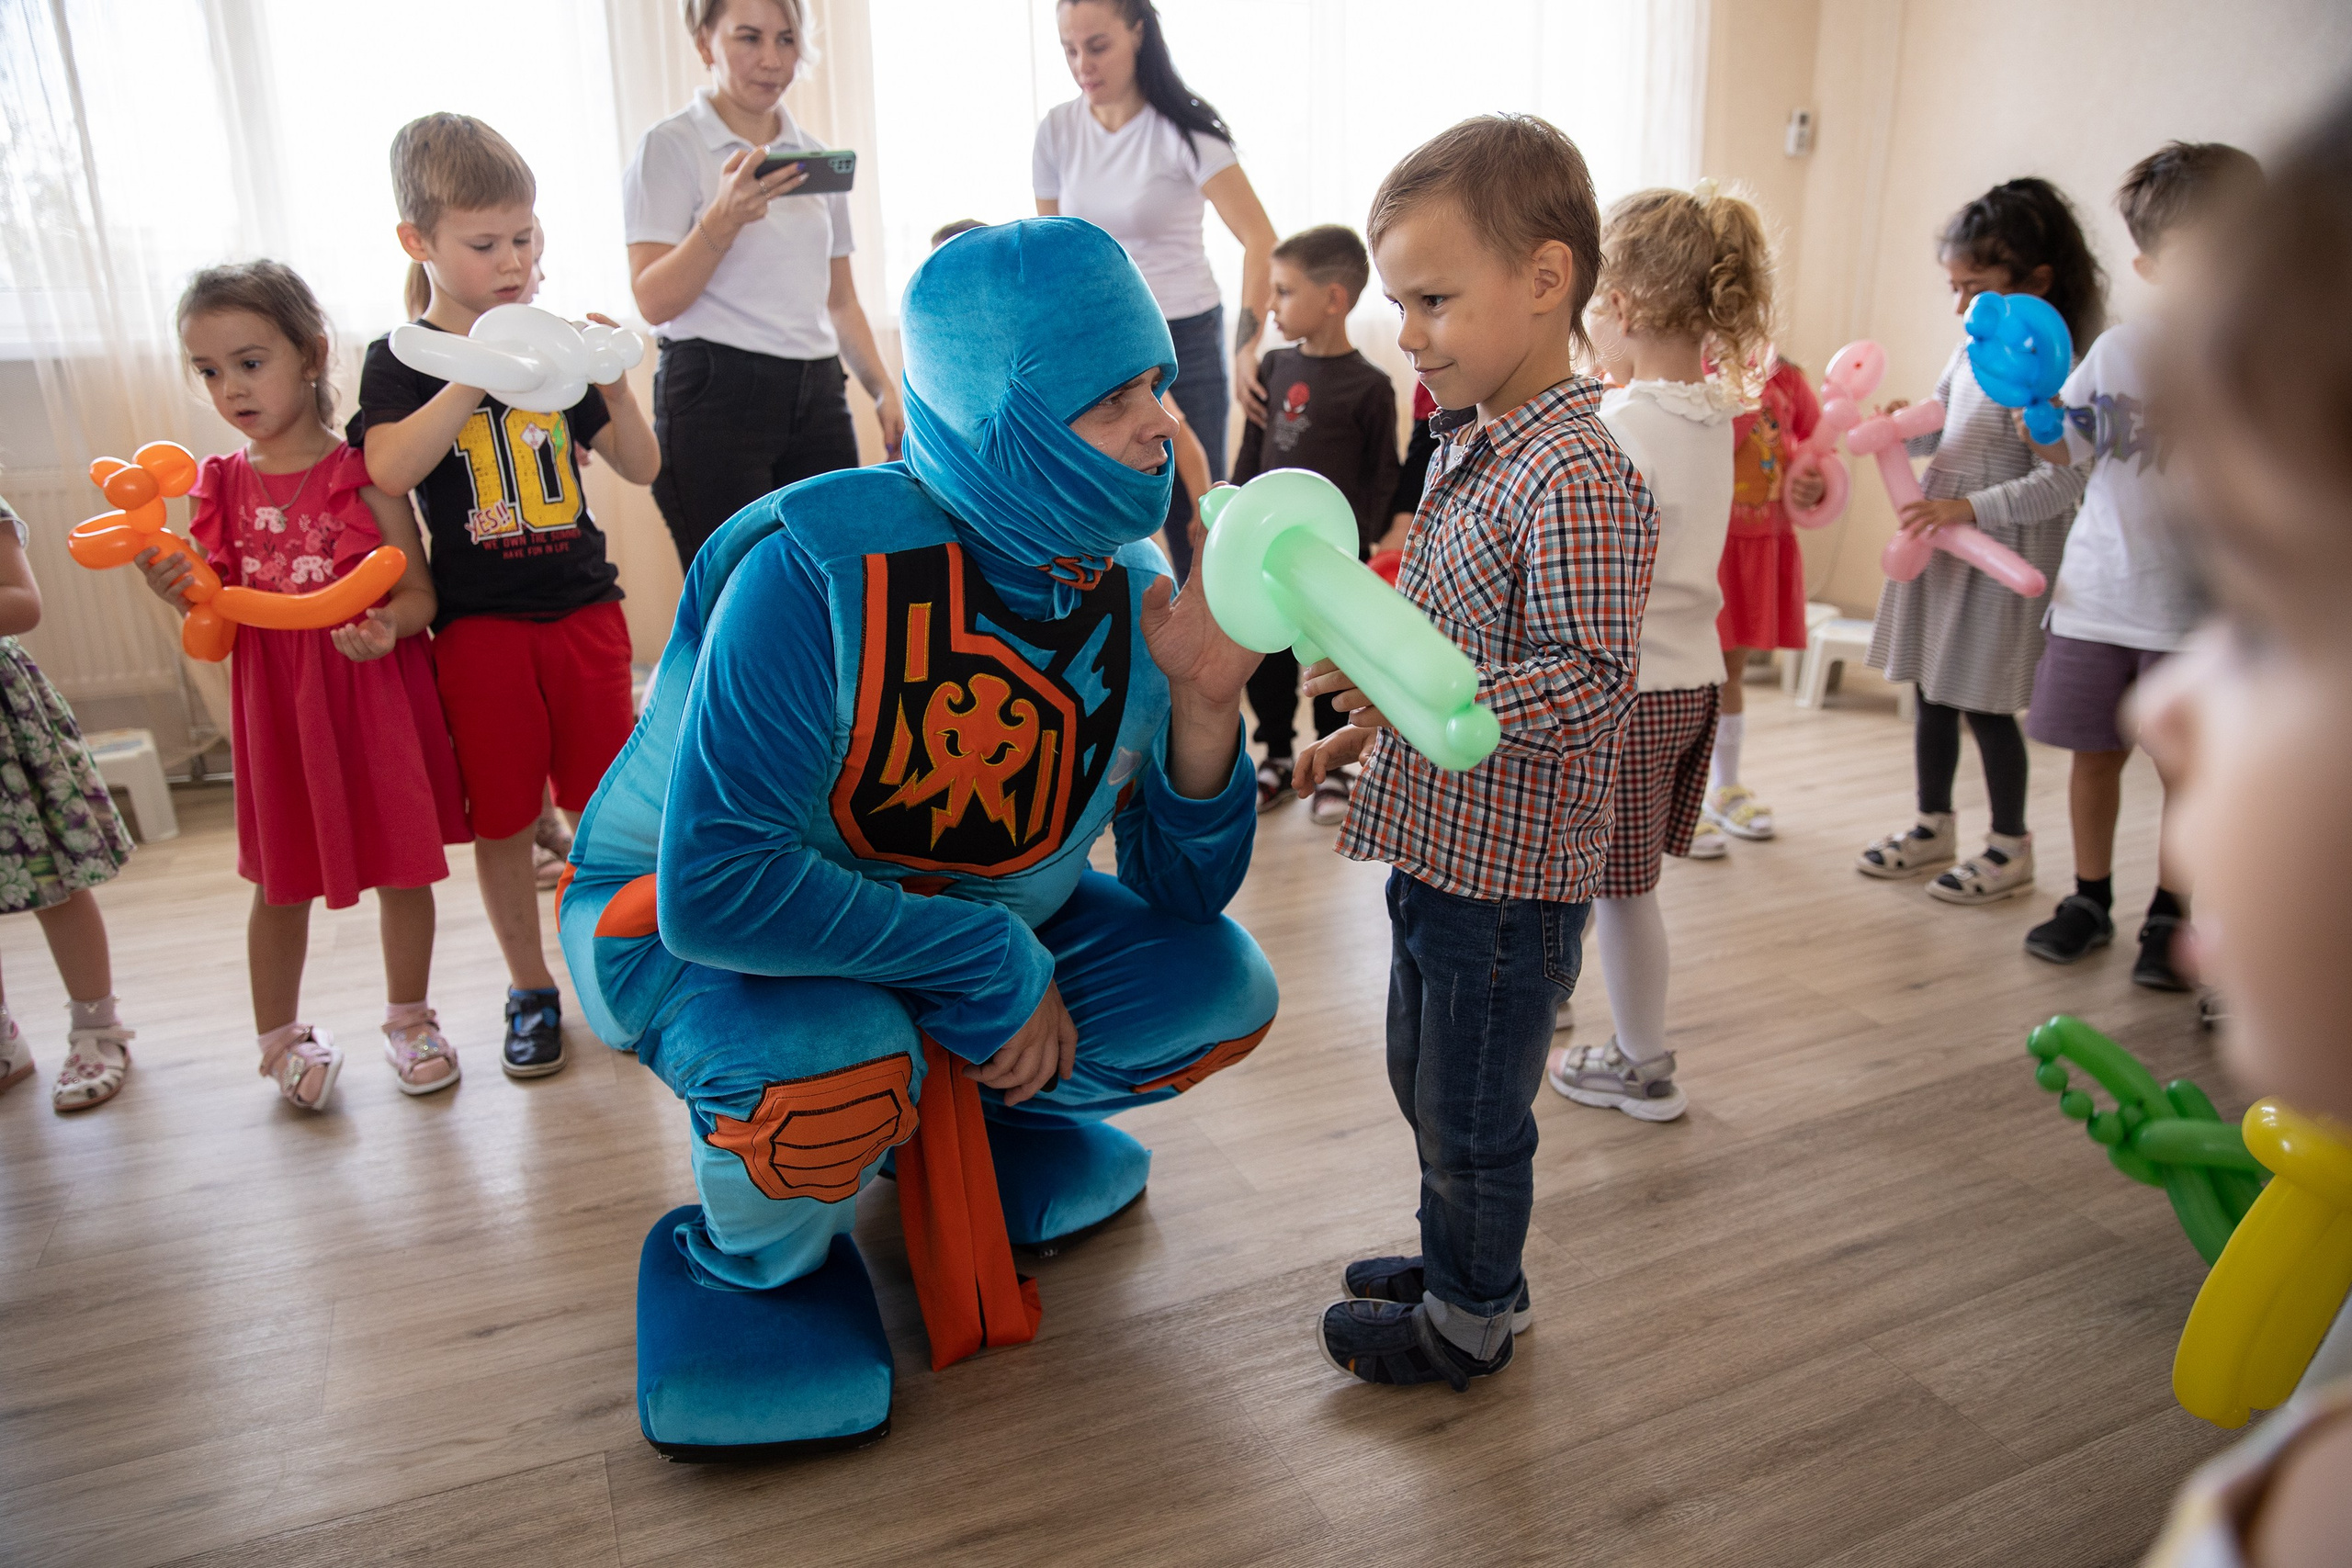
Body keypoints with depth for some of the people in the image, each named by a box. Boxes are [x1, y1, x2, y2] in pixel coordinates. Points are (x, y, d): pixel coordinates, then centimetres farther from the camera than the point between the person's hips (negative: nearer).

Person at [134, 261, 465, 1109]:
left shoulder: (363, 475, -8)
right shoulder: (218, 488, 3)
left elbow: (420, 591, -9)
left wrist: (388, 625, -29)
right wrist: (180, 596, -15)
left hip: (379, 699, -3)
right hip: (277, 709, 3)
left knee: (402, 867, 8)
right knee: (281, 882, 13)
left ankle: (409, 1018, 29)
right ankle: (281, 1037, 33)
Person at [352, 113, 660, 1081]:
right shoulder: (402, 359, -2)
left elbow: (641, 468, 5)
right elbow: (389, 470, -21)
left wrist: (611, 385, -13)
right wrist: (479, 373, -28)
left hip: (582, 608, 2)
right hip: (479, 624, -2)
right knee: (502, 819, 6)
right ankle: (530, 990, 22)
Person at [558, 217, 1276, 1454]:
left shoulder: (1128, 595, -12)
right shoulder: (821, 566, -31)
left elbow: (1182, 898, -8)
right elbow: (715, 883, -35)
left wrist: (1204, 703, -26)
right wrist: (990, 966, -30)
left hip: (960, 920, 6)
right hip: (688, 922, -5)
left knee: (1222, 991, -7)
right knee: (832, 1075, -38)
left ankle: (958, 1105, 19)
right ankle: (744, 1269, 1)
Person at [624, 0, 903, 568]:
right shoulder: (670, 146, 0)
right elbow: (654, 300, -9)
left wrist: (884, 389, 7)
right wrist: (723, 218, -23)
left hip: (818, 393, 5)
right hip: (716, 393, -5)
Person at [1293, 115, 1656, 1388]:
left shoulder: (1577, 480, -23)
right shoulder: (1471, 450, 8)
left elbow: (1586, 683, -28)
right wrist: (1370, 726, 16)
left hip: (1508, 874, -9)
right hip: (1439, 843, 10)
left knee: (1472, 1114, 10)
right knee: (1426, 1084, 24)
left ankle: (1471, 1319, 32)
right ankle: (1452, 1260, 45)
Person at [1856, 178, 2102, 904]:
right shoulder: (1971, 351, 6)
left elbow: (2063, 483, -21)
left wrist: (1970, 508, -26)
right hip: (1937, 537, 8)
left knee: (1985, 703, 1)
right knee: (1933, 692, 14)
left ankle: (2011, 849, 18)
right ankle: (1934, 825, 31)